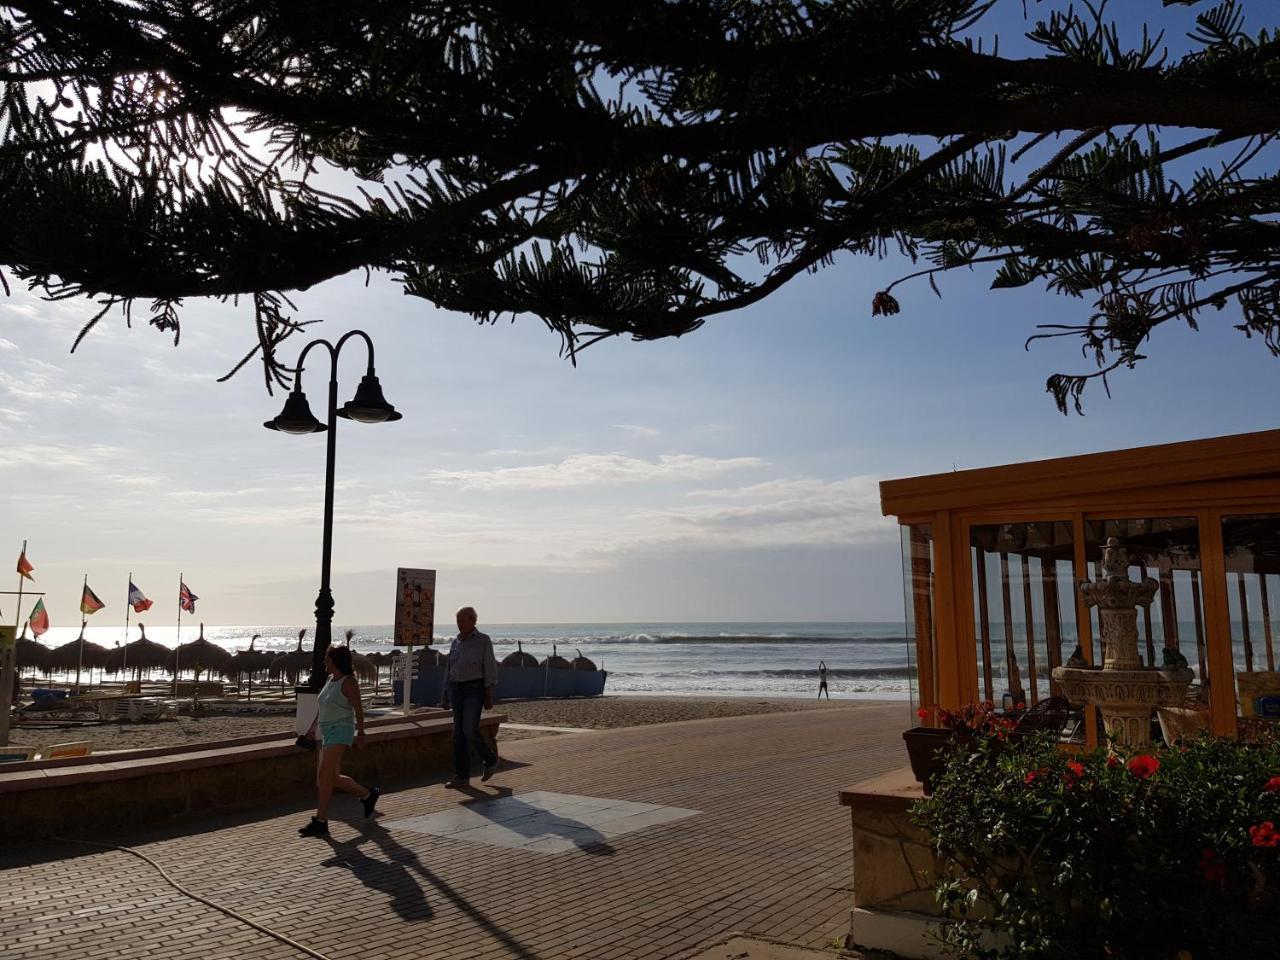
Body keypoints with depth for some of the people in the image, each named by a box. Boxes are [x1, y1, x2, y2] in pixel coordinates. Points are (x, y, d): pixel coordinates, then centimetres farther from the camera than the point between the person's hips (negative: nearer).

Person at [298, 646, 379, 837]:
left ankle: (320, 821, -12)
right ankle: (368, 795, 28)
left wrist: (360, 733, -12)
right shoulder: (330, 680, 14)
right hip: (327, 732, 9)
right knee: (332, 778, 10)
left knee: (324, 775, -16)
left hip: (341, 731, -9)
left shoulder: (348, 682, -10)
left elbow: (358, 709, -11)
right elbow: (322, 708, 22)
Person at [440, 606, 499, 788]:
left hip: (475, 690, -6)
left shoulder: (484, 640, -5)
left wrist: (489, 696, -13)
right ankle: (462, 776, 7)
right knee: (459, 732, 3)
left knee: (470, 729, -16)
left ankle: (490, 759, 9)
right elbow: (449, 670, 15)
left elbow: (490, 669, -8)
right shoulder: (456, 642, 11)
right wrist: (444, 695, 11)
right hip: (457, 690, 6)